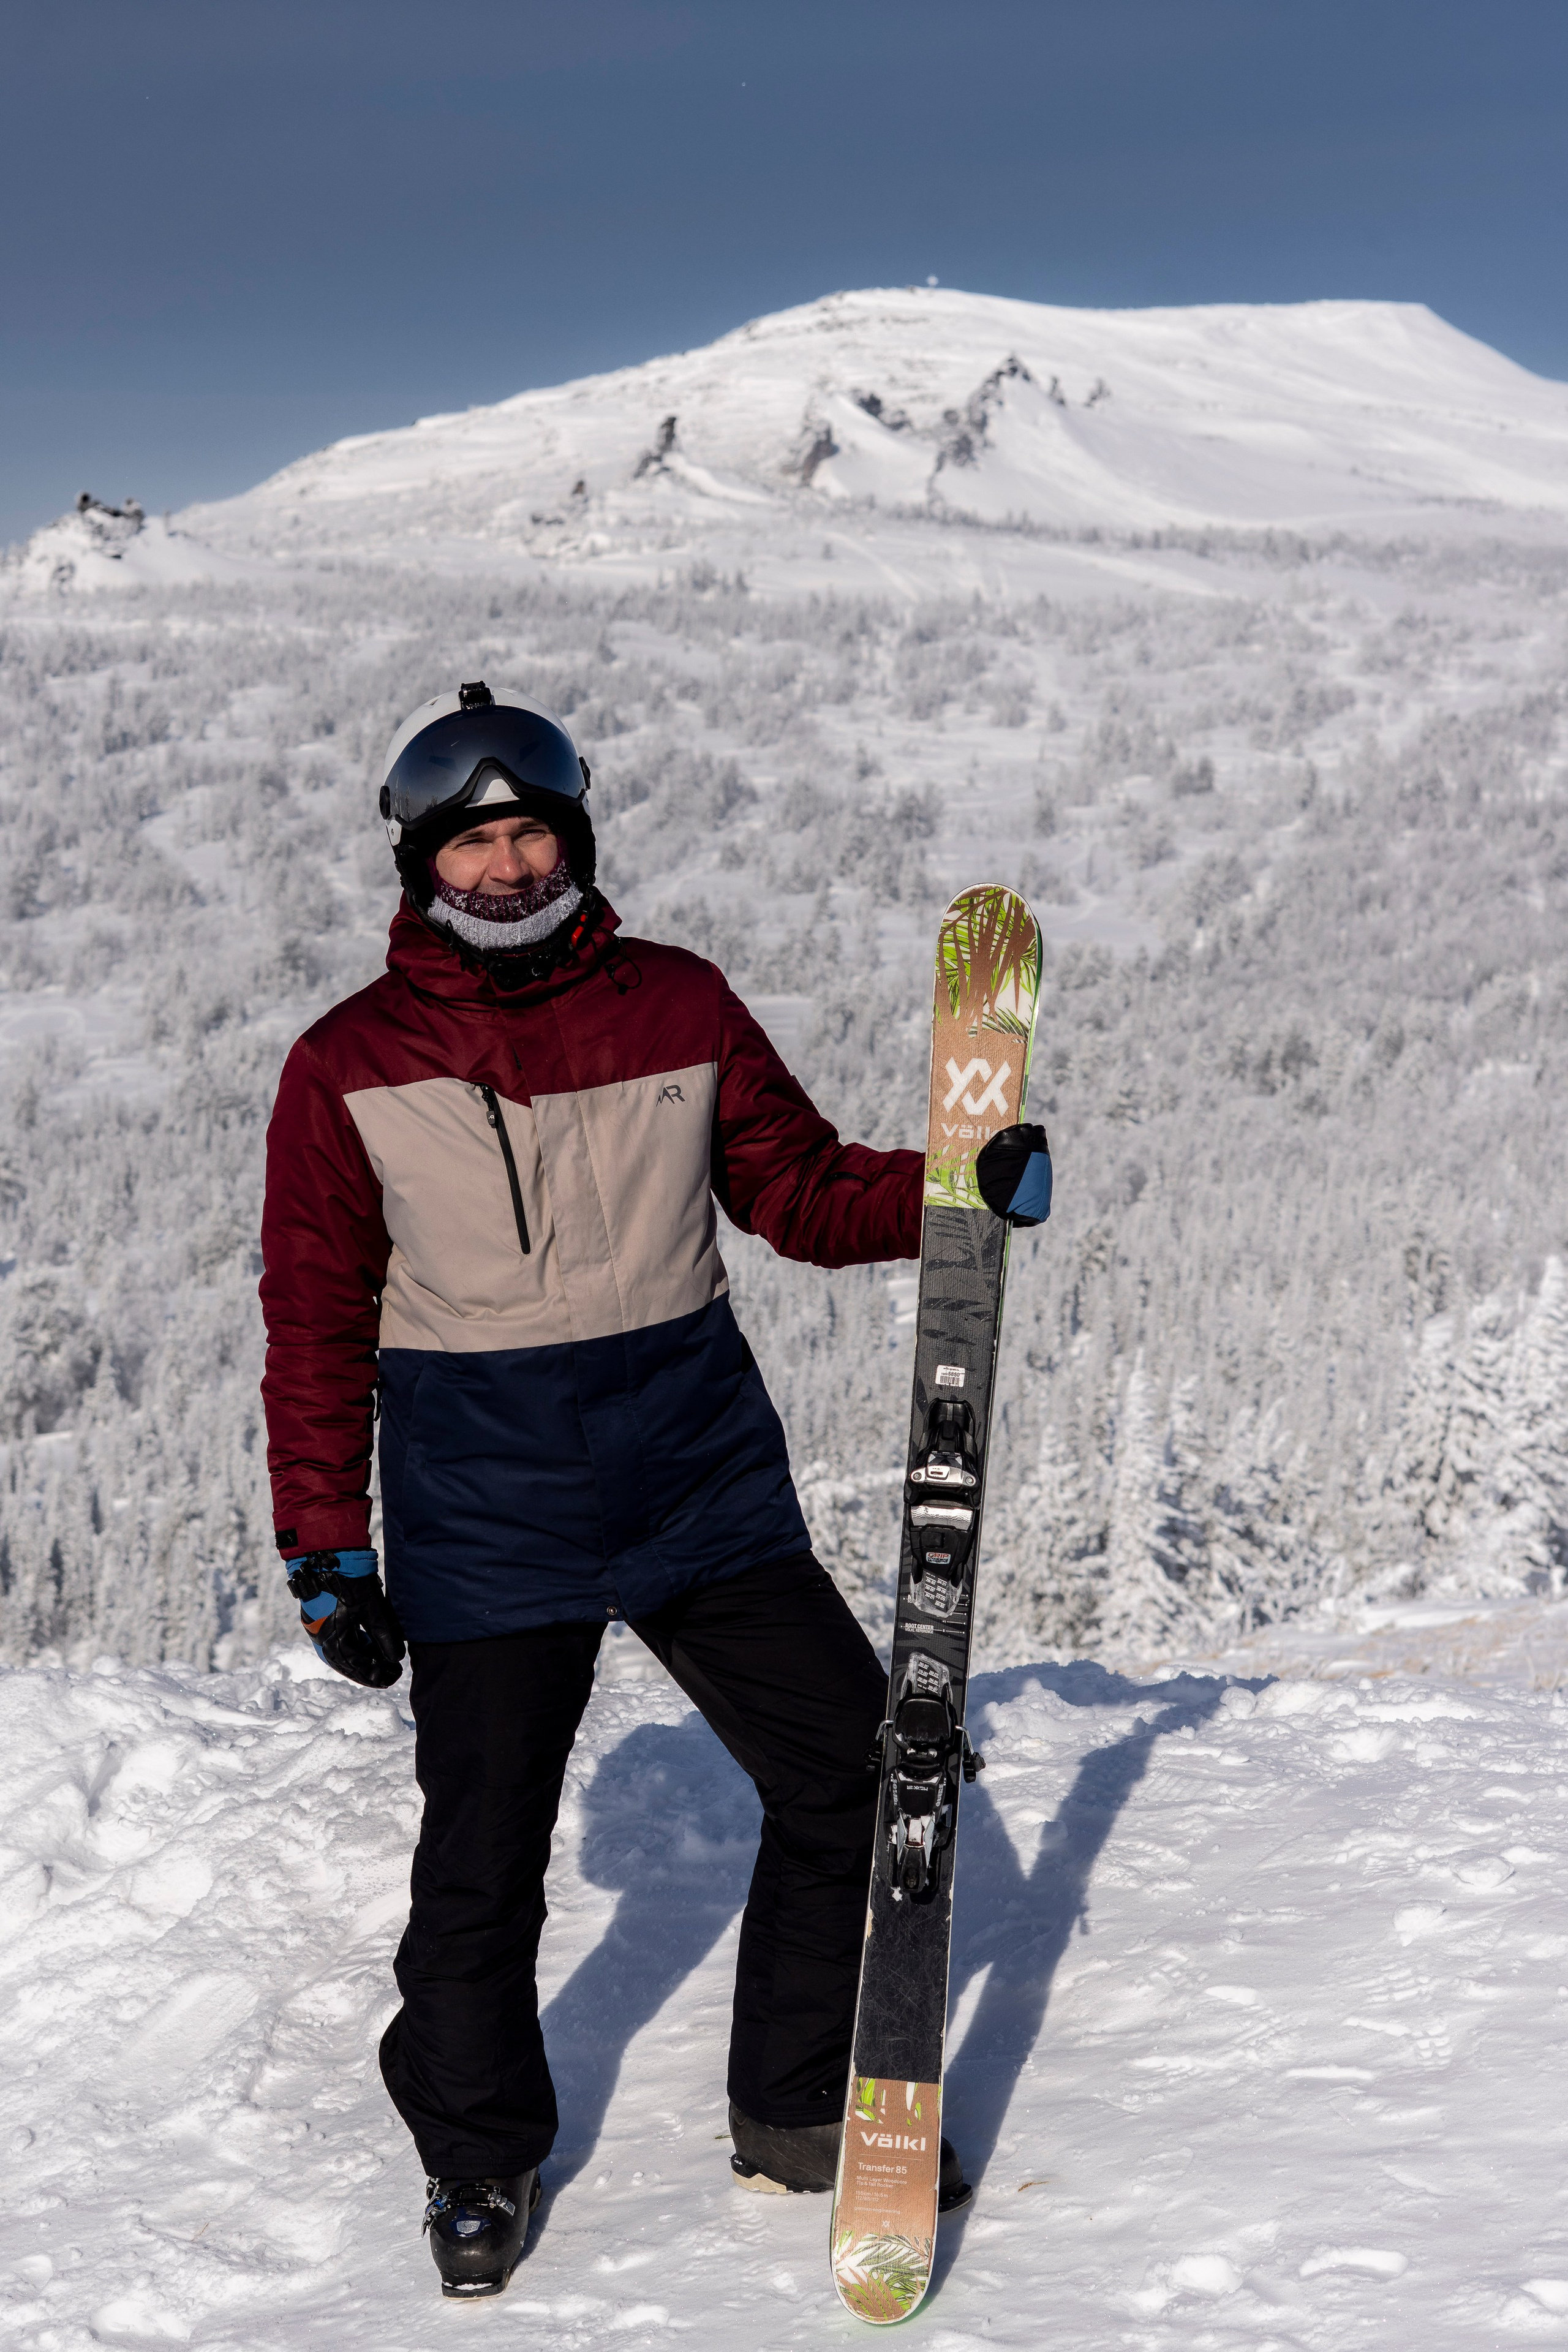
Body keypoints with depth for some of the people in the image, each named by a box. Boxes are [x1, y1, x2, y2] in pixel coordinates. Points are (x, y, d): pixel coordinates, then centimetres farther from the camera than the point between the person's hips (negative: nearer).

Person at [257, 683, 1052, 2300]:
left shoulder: (677, 1006, 3)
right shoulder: (350, 1065, -1)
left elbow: (796, 1187, 9)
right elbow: (317, 1319, 2)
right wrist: (325, 1543, -3)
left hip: (705, 1479, 2)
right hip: (486, 1507, -2)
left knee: (855, 1778, 3)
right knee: (481, 1863, 3)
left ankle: (797, 2112, 24)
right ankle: (479, 2160, 29)